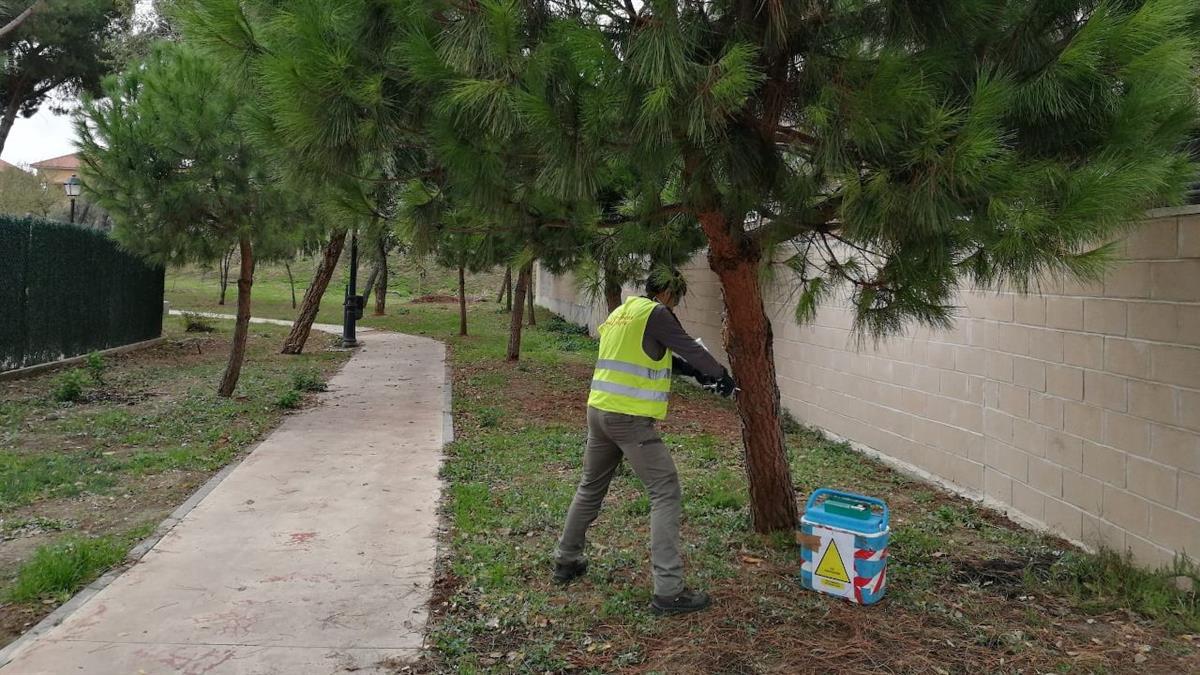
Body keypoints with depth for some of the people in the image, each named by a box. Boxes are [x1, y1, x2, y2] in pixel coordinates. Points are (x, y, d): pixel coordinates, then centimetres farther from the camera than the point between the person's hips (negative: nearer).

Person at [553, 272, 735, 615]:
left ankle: (566, 560, 35)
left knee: (590, 487, 24)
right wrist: (721, 375, 12)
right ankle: (668, 590, -8)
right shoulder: (655, 313, -8)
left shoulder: (620, 313, 18)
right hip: (631, 418, -9)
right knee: (666, 494, -5)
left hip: (599, 410, 9)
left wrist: (693, 371, 23)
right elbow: (689, 348, -4)